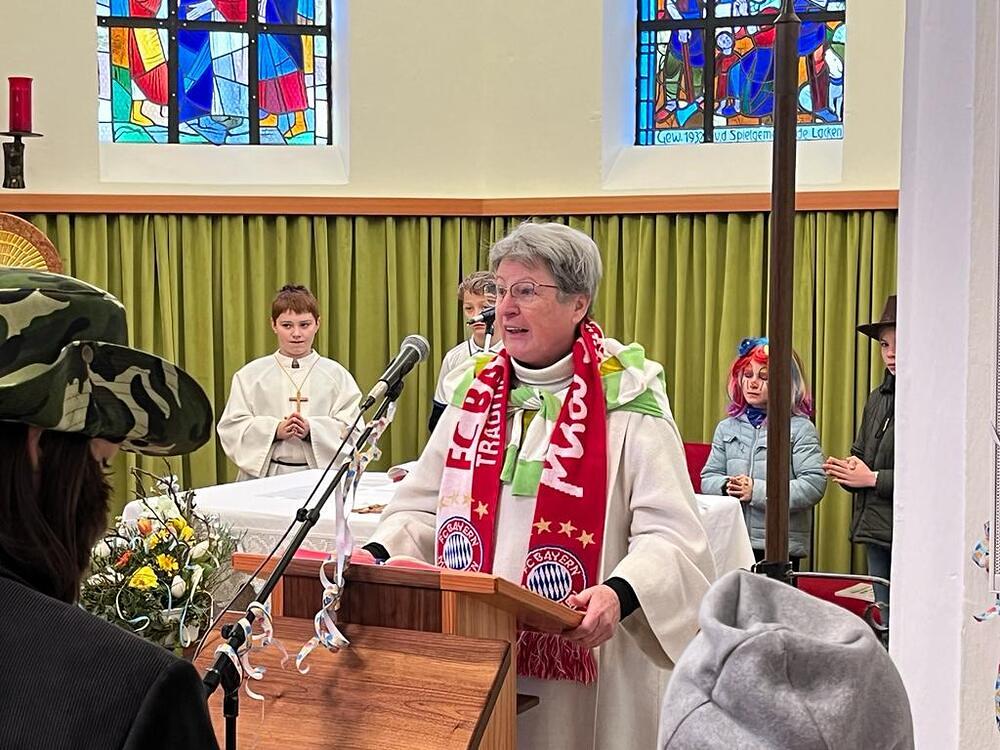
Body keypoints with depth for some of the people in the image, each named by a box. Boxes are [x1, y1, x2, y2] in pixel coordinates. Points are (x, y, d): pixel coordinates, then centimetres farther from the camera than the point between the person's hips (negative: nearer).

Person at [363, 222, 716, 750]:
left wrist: (619, 593, -32)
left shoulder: (625, 402, -8)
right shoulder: (474, 393, 8)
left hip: (582, 664, -4)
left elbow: (670, 537, -15)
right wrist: (378, 555, -8)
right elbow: (423, 509, 11)